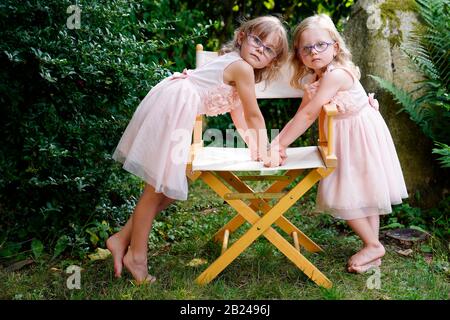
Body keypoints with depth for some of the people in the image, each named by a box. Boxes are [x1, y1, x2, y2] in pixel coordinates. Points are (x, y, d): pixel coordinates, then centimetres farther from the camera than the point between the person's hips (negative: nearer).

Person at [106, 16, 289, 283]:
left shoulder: (234, 66, 20)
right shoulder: (243, 68, -11)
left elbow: (238, 113, 27)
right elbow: (254, 116, -5)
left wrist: (255, 147, 27)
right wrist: (262, 151, 6)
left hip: (175, 110, 10)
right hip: (171, 106, -10)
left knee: (169, 187, 14)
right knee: (159, 188, -2)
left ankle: (123, 239, 21)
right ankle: (136, 254, 11)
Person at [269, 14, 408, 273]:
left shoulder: (335, 75, -26)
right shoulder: (313, 81, 3)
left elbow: (308, 116, -29)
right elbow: (299, 117, 1)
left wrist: (281, 145, -27)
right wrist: (277, 142, -11)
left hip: (361, 136, -9)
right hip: (344, 140, 9)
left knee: (350, 197, -5)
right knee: (362, 194, 14)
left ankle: (373, 245, 10)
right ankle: (372, 246, 23)